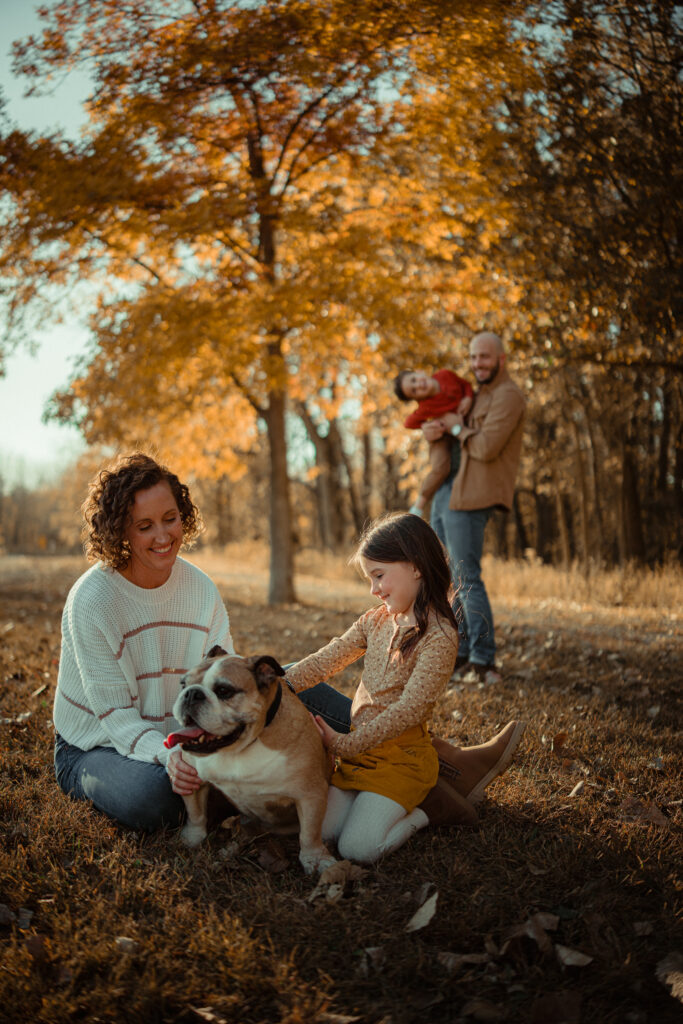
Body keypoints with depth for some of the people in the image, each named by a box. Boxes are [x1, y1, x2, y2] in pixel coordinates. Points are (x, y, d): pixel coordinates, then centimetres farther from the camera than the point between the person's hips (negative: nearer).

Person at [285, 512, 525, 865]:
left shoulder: (439, 636, -17)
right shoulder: (375, 621, 7)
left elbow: (409, 709, -21)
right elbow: (325, 661, 2)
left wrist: (348, 744, -21)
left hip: (401, 756, -7)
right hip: (358, 749, 7)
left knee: (357, 848, -16)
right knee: (319, 833, -2)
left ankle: (427, 807, 7)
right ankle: (406, 801, 15)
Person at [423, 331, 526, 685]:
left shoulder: (507, 397, -9)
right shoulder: (476, 395, 21)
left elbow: (486, 448, -21)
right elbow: (439, 422, 24)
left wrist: (457, 427, -5)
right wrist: (431, 429, 0)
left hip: (469, 498, -10)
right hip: (445, 494, 10)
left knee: (467, 580, -11)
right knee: (448, 579, 13)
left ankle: (484, 663, -7)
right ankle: (460, 654, 21)